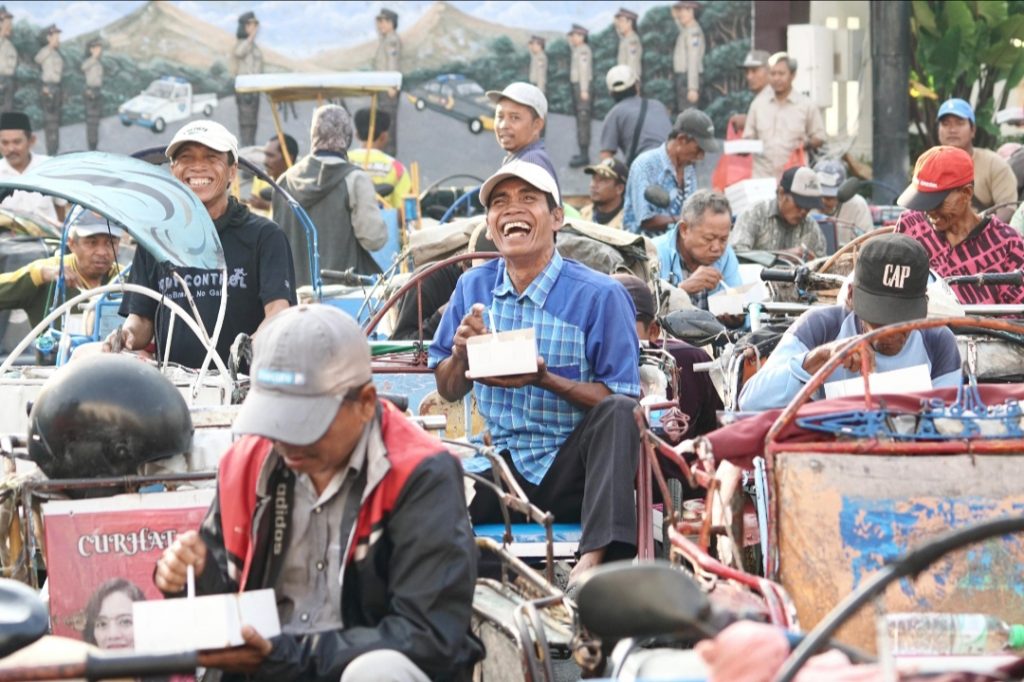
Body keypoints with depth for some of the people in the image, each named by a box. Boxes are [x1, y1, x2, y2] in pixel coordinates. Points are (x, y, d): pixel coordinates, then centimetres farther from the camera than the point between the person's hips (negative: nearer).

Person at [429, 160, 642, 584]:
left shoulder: (599, 295, -5)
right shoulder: (473, 288, 9)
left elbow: (620, 403, -7)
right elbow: (449, 391, 17)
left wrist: (544, 378, -22)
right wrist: (462, 352, -6)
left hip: (571, 467, -2)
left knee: (618, 412, -35)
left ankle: (595, 557, -44)